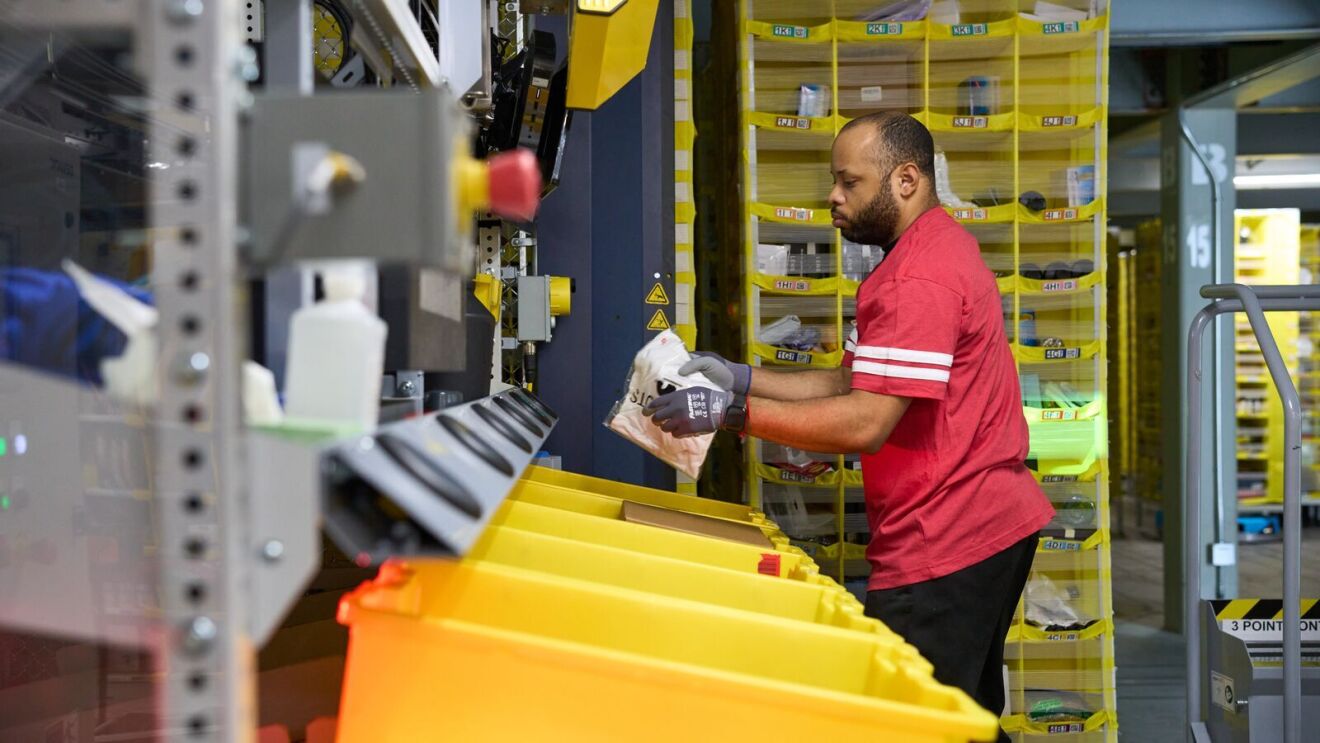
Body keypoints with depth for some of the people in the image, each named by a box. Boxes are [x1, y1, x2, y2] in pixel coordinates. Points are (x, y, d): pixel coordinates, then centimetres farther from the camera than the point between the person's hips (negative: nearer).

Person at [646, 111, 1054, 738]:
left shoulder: (918, 278, -19)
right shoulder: (935, 251, 16)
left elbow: (865, 422, -25)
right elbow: (854, 380, 14)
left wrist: (729, 412, -22)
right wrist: (739, 377, 4)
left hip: (945, 546, -11)